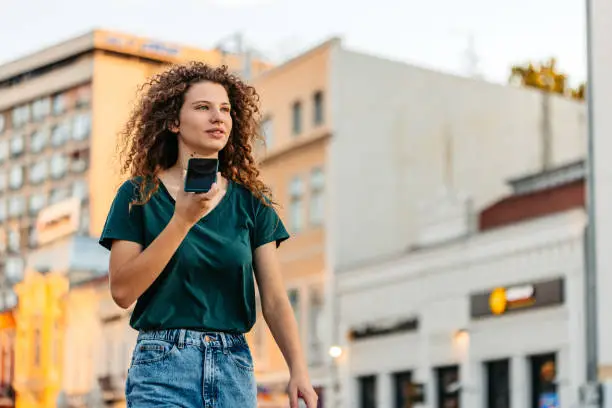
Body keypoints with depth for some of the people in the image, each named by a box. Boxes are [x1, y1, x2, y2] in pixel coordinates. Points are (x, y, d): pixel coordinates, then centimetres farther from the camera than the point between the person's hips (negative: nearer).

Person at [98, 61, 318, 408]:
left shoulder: (251, 203, 8)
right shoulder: (139, 196, 2)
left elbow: (275, 299, 3)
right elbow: (122, 291, -8)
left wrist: (299, 370, -10)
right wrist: (181, 220, -15)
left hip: (235, 367, 3)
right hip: (163, 366, -3)